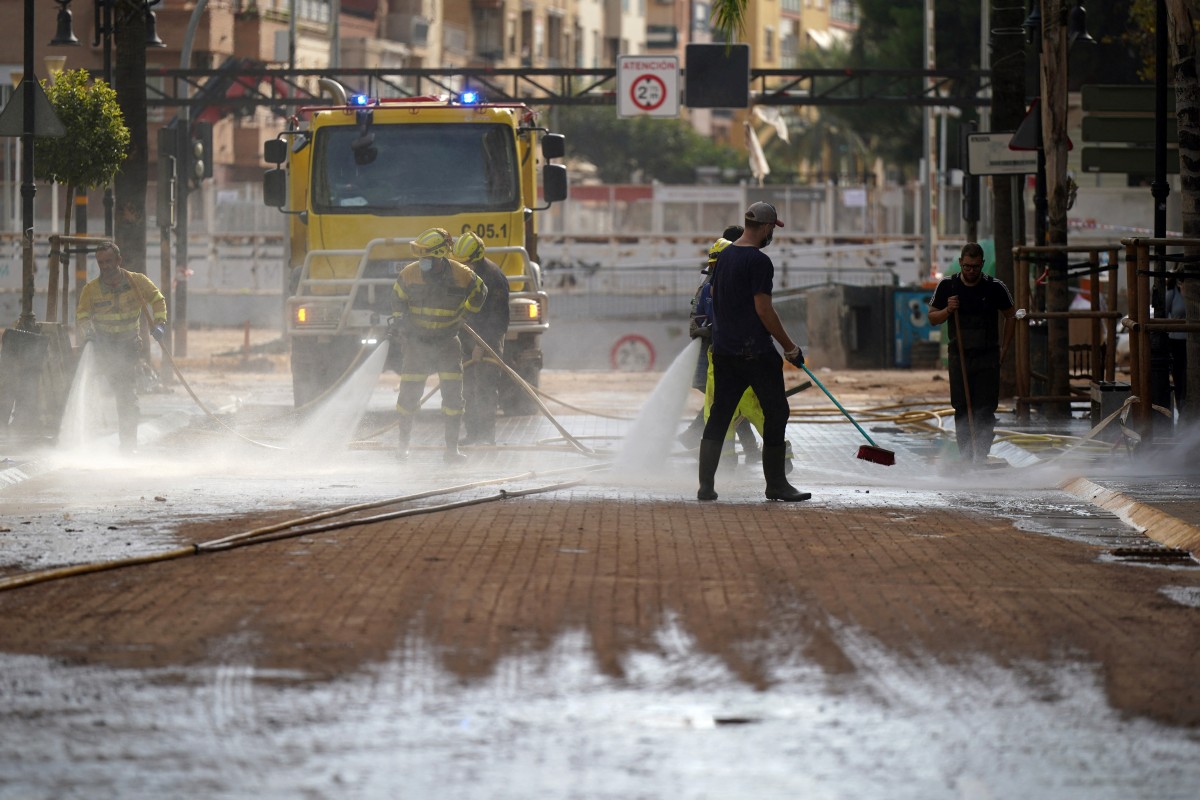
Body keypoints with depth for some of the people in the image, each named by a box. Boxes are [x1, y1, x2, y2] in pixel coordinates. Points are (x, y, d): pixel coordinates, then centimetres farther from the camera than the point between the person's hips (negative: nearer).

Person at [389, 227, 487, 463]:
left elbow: (479, 293, 8)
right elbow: (397, 299, 7)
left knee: (452, 395, -7)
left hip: (447, 342, 0)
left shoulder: (462, 276, -14)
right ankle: (403, 444, 18)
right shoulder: (409, 274, -11)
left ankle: (451, 449, -1)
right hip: (416, 341, 0)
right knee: (409, 395, 0)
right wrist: (397, 320, -6)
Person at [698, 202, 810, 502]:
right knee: (775, 412, 2)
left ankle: (705, 485, 4)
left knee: (719, 415, 8)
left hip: (723, 350, 8)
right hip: (755, 351, -8)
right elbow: (763, 310, -17)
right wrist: (789, 346, -10)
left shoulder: (723, 256, 12)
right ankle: (776, 484, 5)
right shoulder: (758, 261, -14)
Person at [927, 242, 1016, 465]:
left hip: (988, 358, -2)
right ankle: (965, 458, 6)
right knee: (962, 411, 2)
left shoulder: (995, 288, -2)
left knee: (985, 411, -8)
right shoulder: (947, 286, 1)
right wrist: (947, 310, -13)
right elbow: (933, 318, 8)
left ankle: (981, 457, -9)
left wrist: (1004, 350, 7)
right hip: (959, 356, 2)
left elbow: (1010, 316, 11)